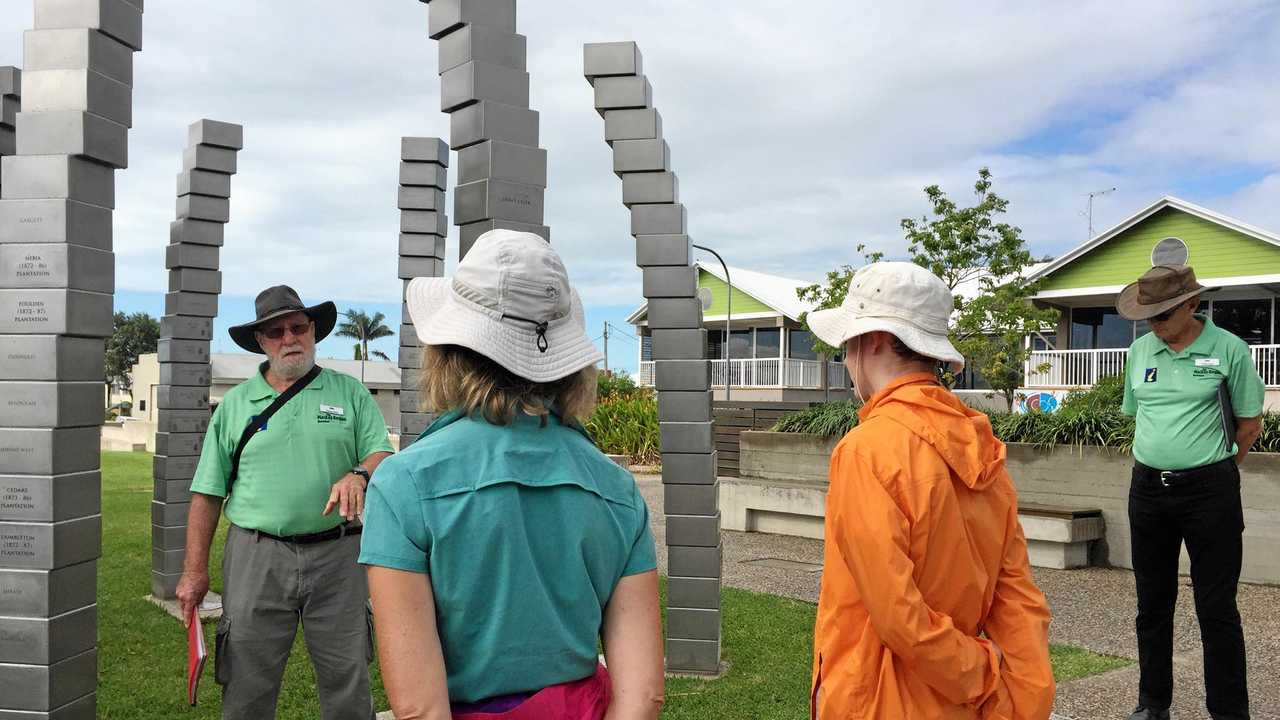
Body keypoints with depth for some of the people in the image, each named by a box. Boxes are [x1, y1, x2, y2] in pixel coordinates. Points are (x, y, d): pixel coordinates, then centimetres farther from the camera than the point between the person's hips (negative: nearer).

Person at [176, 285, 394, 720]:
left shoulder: (350, 393, 7)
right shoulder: (235, 404, 9)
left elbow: (383, 453, 2)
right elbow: (207, 492, 9)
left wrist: (358, 474, -21)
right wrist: (195, 570, 5)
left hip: (336, 556, 0)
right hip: (256, 556, 1)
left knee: (348, 682, 7)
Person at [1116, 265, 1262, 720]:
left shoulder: (1228, 349, -7)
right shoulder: (1140, 350, 5)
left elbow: (1250, 422, 1)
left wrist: (1214, 469, 7)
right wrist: (1159, 462, 13)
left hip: (1209, 491, -4)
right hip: (1148, 489, 4)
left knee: (1217, 609, 2)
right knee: (1152, 604, 13)